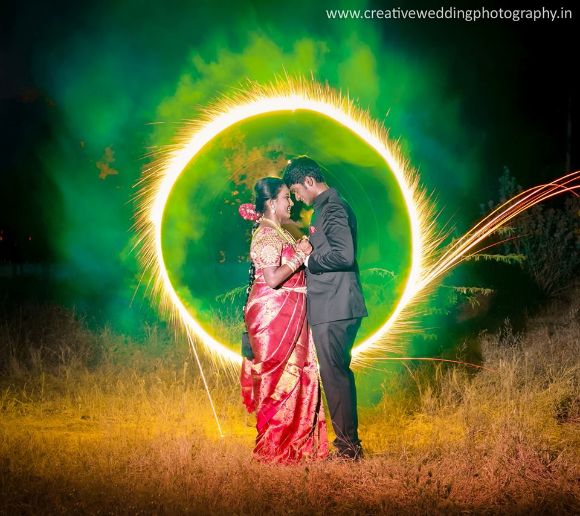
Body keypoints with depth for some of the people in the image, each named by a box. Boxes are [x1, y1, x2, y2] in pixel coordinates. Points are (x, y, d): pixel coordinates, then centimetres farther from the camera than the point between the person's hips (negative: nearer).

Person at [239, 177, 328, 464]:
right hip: (274, 315, -10)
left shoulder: (279, 234, 16)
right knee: (279, 378, -5)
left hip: (288, 316, 10)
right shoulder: (266, 236, -14)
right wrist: (299, 256, -16)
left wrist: (303, 253, 14)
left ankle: (297, 443, 17)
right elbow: (272, 279, -23)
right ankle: (275, 448, 3)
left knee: (296, 375, 10)